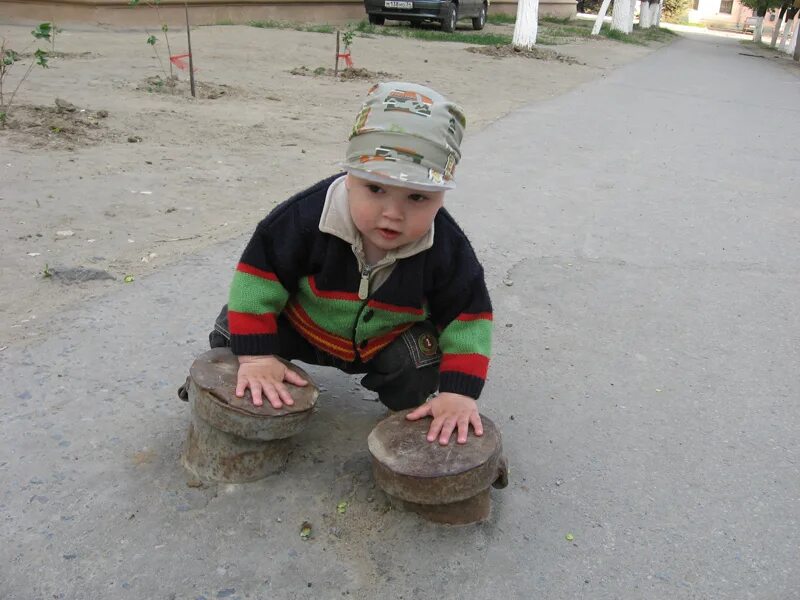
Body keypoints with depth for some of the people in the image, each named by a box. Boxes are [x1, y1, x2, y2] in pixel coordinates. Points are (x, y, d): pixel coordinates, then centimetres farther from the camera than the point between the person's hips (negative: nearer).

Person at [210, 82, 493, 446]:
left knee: (423, 368, -22)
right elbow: (258, 275, -24)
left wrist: (459, 392, -31)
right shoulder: (309, 216, -33)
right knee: (231, 340, -9)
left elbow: (468, 316, -19)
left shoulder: (446, 250, -28)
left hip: (387, 343, 1)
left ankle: (417, 422, 13)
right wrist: (256, 356, -28)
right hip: (302, 329, 0)